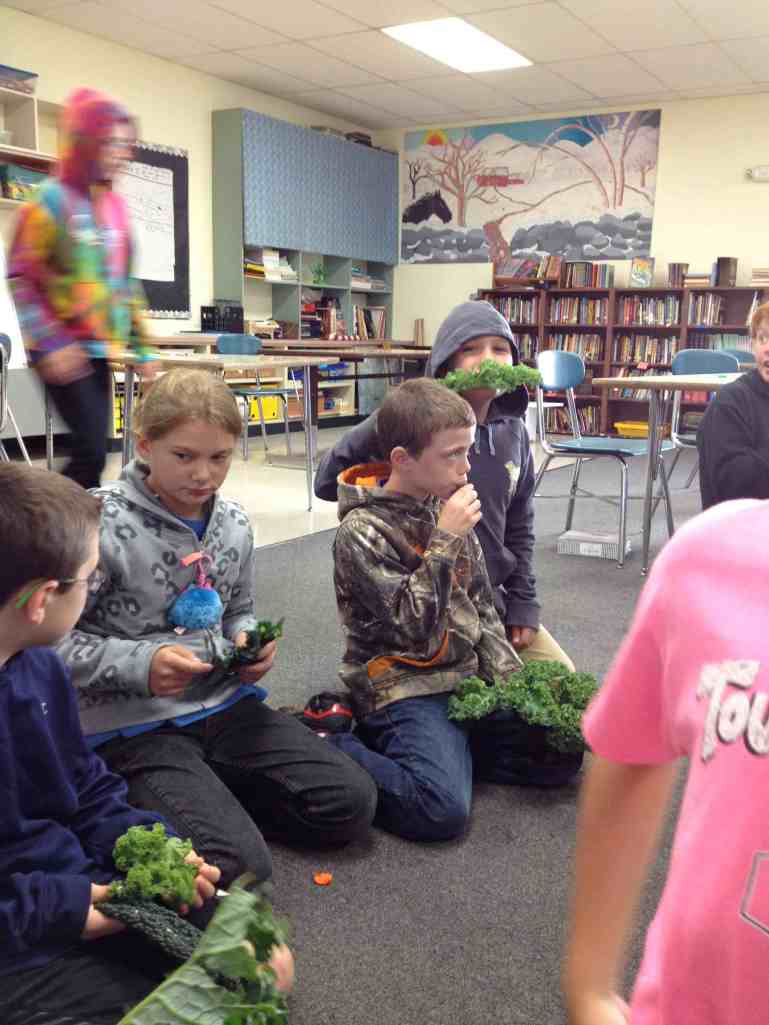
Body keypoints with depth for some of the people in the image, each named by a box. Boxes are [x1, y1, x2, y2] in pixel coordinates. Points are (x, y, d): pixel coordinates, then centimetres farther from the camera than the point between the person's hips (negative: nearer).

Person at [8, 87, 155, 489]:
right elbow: (20, 278, -10)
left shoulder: (115, 205, 12)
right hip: (63, 350, -6)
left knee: (91, 448, 5)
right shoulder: (51, 199, -7)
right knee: (92, 450, -13)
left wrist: (141, 346, 14)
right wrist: (50, 343, -19)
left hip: (99, 347, 7)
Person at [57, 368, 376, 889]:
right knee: (237, 864, -22)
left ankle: (206, 795, 11)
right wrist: (139, 666, -25)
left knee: (351, 803, -3)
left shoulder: (233, 522, 4)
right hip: (131, 726, -6)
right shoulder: (103, 524, -15)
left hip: (224, 703, 7)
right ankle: (132, 807, 5)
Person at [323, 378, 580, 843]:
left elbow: (482, 604, 13)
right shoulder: (362, 530, -14)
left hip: (470, 675, 7)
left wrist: (509, 675, 4)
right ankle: (336, 749, -5)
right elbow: (414, 626, -20)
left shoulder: (446, 507, 5)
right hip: (405, 689, -7)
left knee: (559, 754, 1)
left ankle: (442, 745, 9)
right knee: (444, 809, -25)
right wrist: (445, 542, -24)